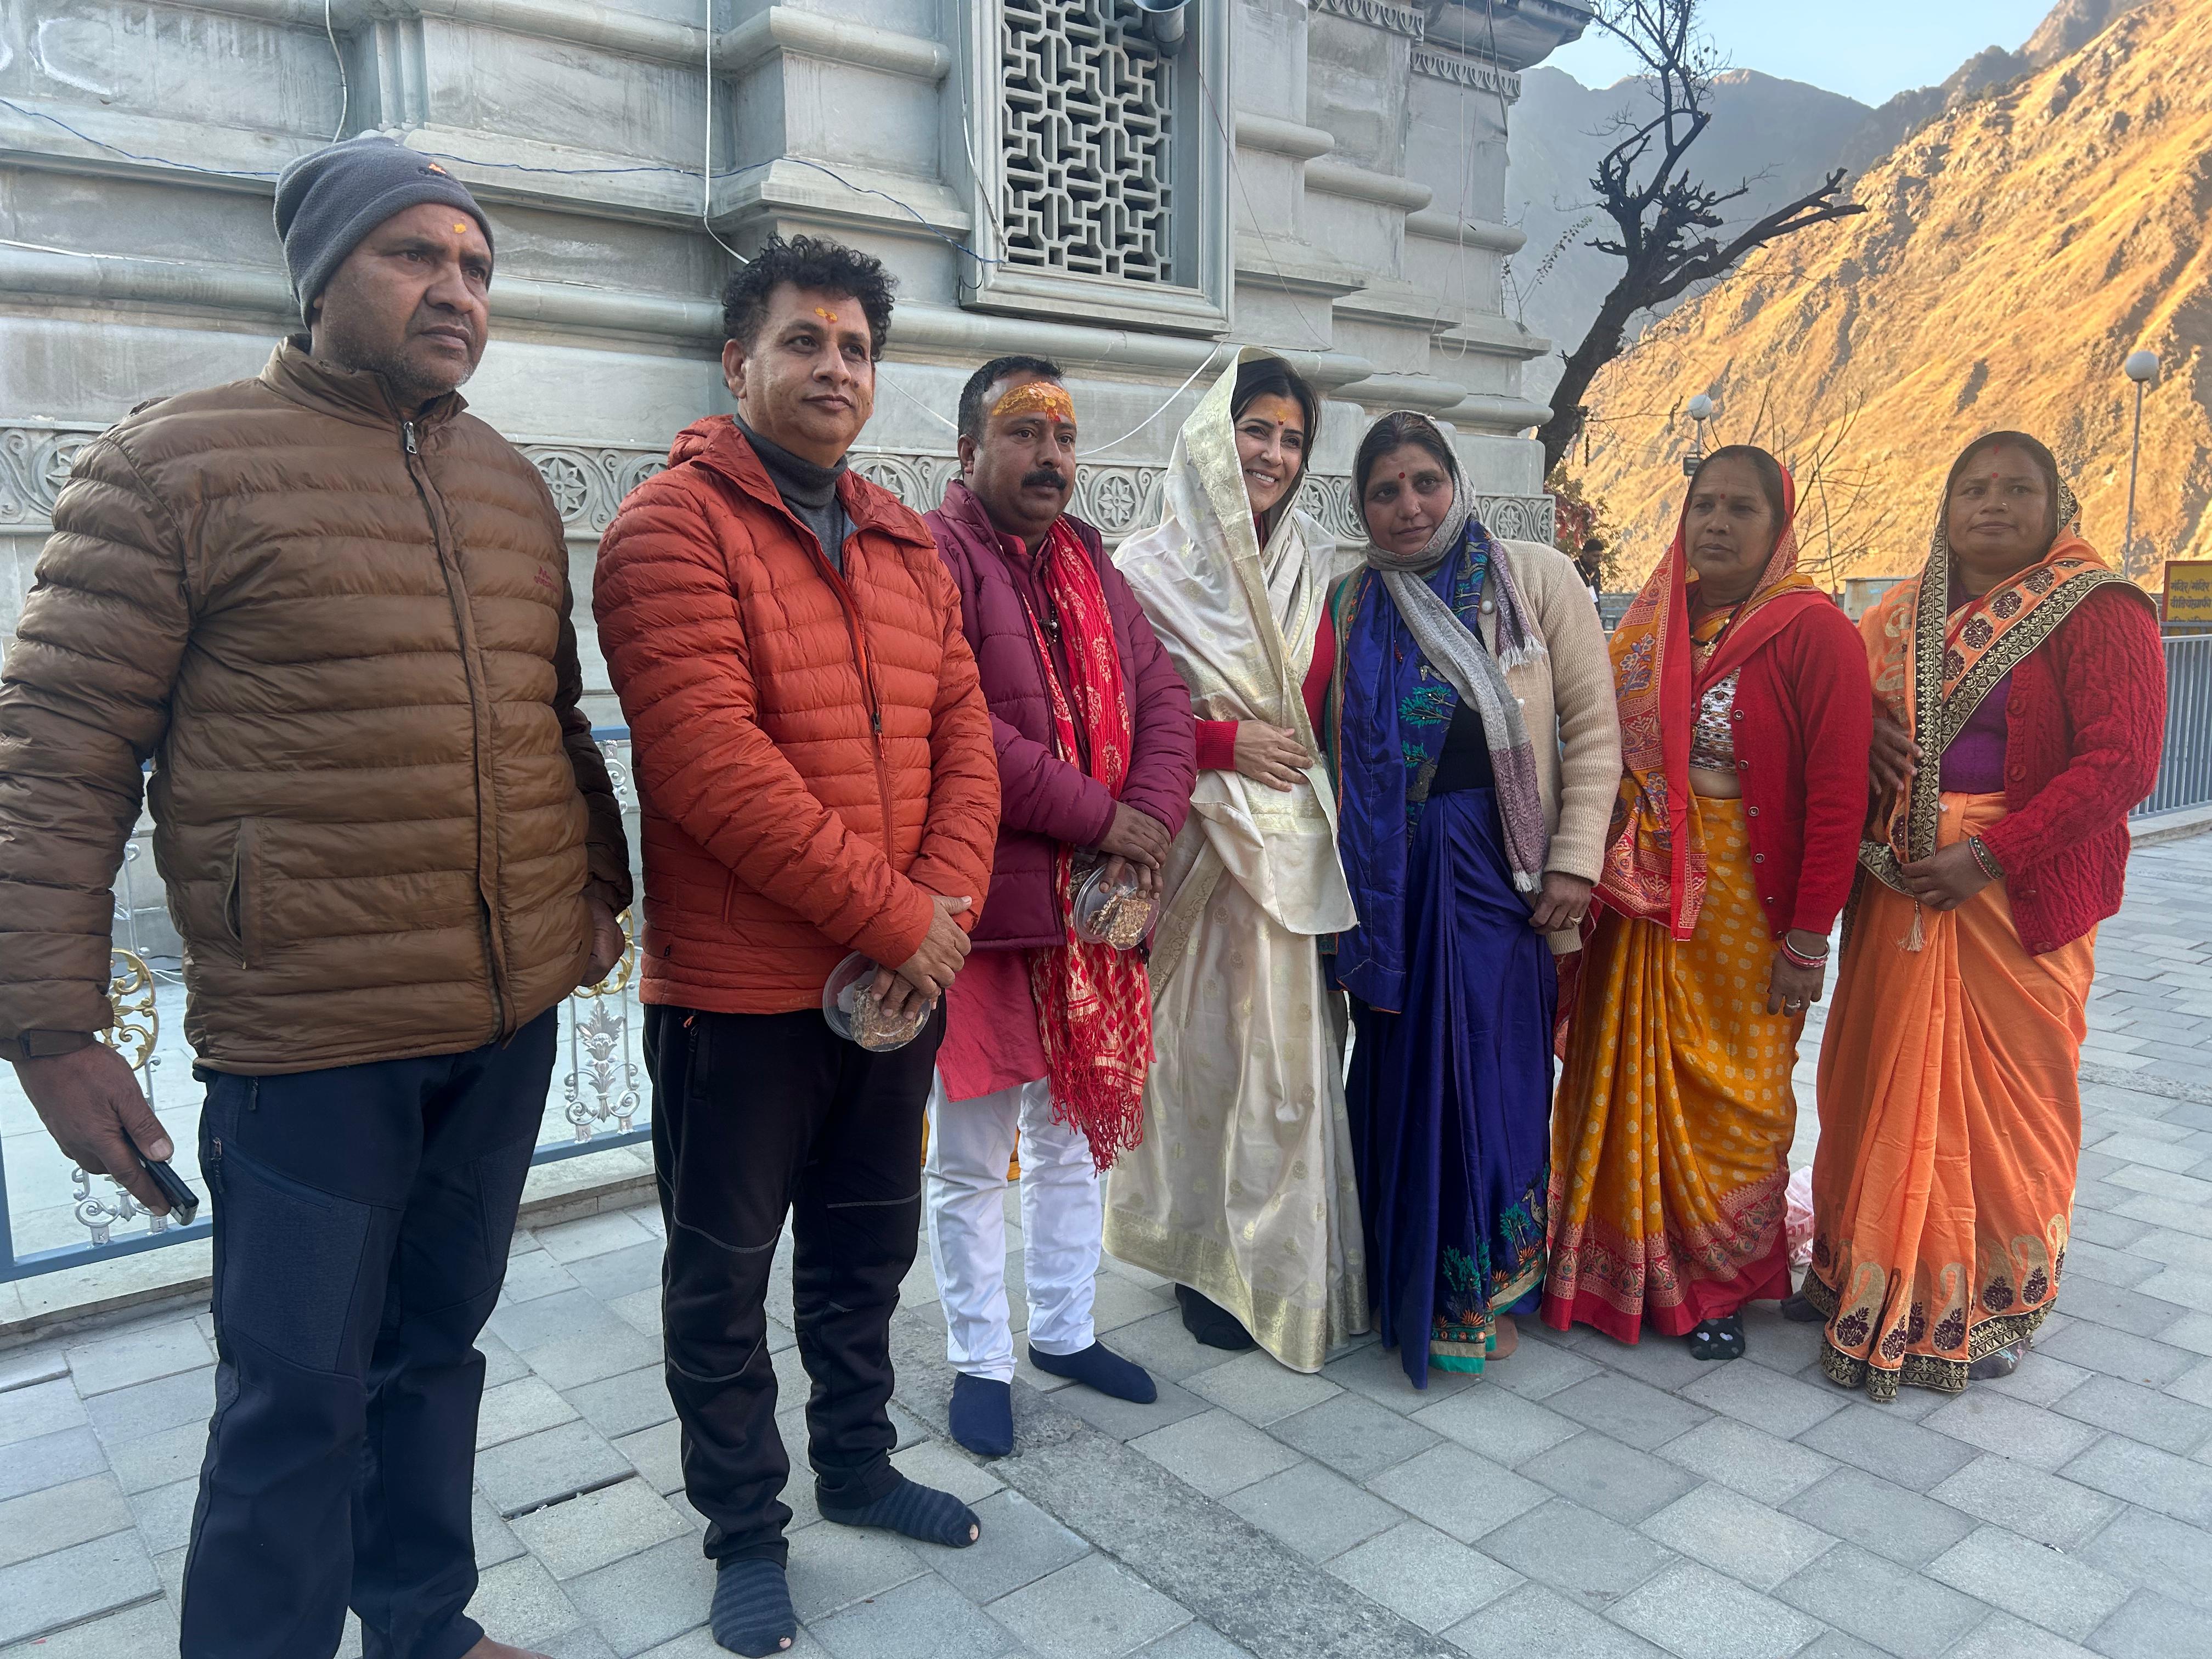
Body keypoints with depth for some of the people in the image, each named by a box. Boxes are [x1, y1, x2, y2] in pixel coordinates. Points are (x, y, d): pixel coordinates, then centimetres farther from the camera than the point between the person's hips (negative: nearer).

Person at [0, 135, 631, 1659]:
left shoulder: (512, 486, 12)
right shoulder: (178, 462, -5)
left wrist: (598, 883, 15)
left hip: (511, 1020, 6)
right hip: (311, 1036, -5)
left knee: (437, 1346, 19)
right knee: (301, 1403, 5)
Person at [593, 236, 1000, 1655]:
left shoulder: (906, 543, 10)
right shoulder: (676, 525, -12)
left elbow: (965, 731, 5)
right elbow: (711, 760, -22)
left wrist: (941, 911, -10)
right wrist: (892, 916, -20)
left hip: (900, 982, 6)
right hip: (740, 990, -6)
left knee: (866, 1250, 21)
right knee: (725, 1274, 12)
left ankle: (857, 1464, 43)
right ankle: (746, 1525, 32)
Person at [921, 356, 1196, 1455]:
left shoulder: (1091, 567, 14)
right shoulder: (932, 558, -10)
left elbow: (1161, 698, 9)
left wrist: (1148, 822, -9)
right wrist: (1099, 816, -17)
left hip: (1094, 906, 7)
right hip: (979, 907, -7)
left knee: (1075, 1133, 19)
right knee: (971, 1159, 8)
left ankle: (1064, 1329, 37)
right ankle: (981, 1360, 26)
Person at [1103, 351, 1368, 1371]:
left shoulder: (1312, 566, 12)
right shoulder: (1150, 568, -4)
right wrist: (1228, 742, -12)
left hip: (1298, 842, 5)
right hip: (1200, 845, -4)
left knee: (1296, 1048, 8)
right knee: (1206, 1049, 1)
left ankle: (1294, 1268, 24)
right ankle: (1211, 1266, 18)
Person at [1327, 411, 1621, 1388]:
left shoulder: (1536, 578, 0)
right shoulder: (1352, 606, 8)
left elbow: (1594, 731, -2)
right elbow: (1338, 753, 11)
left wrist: (1574, 862, -9)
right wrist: (1350, 887, 4)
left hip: (1499, 870, -2)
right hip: (1391, 880, 2)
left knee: (1496, 1073, 3)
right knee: (1402, 1076, 8)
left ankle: (1486, 1291, 22)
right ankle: (1409, 1285, 25)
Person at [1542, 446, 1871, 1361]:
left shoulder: (1813, 632, -9)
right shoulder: (1652, 623, 8)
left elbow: (1837, 792, -12)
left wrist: (1808, 936, -15)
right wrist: (1594, 881, 2)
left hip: (1743, 901, -5)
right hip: (1638, 899, 5)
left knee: (1728, 1094, 6)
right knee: (1628, 1080, 11)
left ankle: (1721, 1283, 25)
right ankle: (1621, 1268, 28)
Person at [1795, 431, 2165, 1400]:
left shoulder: (2097, 613, -6)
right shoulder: (1906, 611, 10)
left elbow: (2121, 762, -12)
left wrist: (1989, 857, -18)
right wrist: (1865, 726, -2)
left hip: (2018, 891, -5)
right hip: (1897, 887, 5)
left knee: (2005, 1091, 3)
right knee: (1879, 1081, 10)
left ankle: (1994, 1302, 22)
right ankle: (1868, 1275, 26)